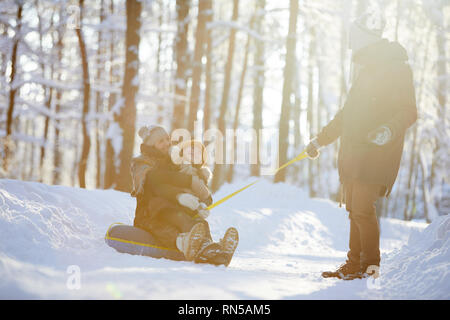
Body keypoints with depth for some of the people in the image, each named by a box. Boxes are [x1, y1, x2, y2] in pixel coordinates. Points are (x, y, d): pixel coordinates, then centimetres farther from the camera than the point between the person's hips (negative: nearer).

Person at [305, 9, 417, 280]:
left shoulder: (396, 68, -6)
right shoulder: (365, 70, 21)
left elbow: (409, 112, -13)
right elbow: (349, 113, 28)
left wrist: (389, 129, -32)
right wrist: (321, 139, 30)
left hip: (377, 153, -8)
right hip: (354, 151, 8)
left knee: (362, 207, -12)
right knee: (354, 208, 8)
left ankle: (371, 264, -1)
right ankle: (355, 264, 15)